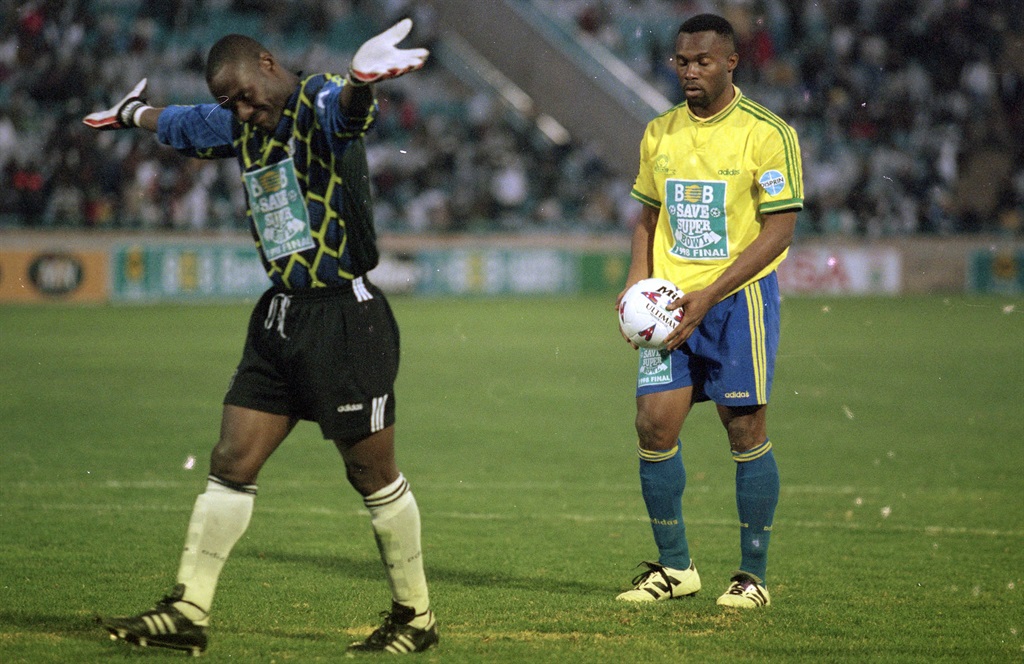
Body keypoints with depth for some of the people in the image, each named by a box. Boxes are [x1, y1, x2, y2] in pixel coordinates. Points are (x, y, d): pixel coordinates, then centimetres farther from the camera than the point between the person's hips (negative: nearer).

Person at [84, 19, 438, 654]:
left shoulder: (319, 106, -13)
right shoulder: (239, 125, 11)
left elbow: (348, 108, -40)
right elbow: (179, 123, 35)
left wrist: (363, 78, -64)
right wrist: (132, 112, 54)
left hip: (346, 317, -7)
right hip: (280, 316, 7)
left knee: (373, 474, 1)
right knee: (231, 464, 3)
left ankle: (415, 618, 15)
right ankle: (187, 612, 7)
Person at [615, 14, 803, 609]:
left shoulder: (768, 134, -8)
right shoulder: (660, 133, 10)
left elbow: (779, 230, -11)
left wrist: (709, 296, -16)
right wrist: (638, 281, 1)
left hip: (740, 297, -5)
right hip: (673, 301, 5)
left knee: (747, 433, -3)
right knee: (655, 426, -2)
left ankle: (754, 575, 8)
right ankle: (674, 567, 11)